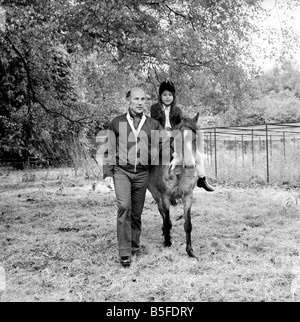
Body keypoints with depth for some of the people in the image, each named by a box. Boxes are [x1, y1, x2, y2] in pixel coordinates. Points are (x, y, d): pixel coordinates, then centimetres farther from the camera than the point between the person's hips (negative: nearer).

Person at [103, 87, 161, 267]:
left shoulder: (153, 125, 6)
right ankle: (125, 253, -15)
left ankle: (135, 245, 29)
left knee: (137, 212, 8)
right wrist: (107, 173, 0)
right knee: (124, 207, -18)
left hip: (142, 173, 2)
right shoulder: (117, 123, 3)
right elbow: (109, 150, 5)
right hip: (121, 171, -2)